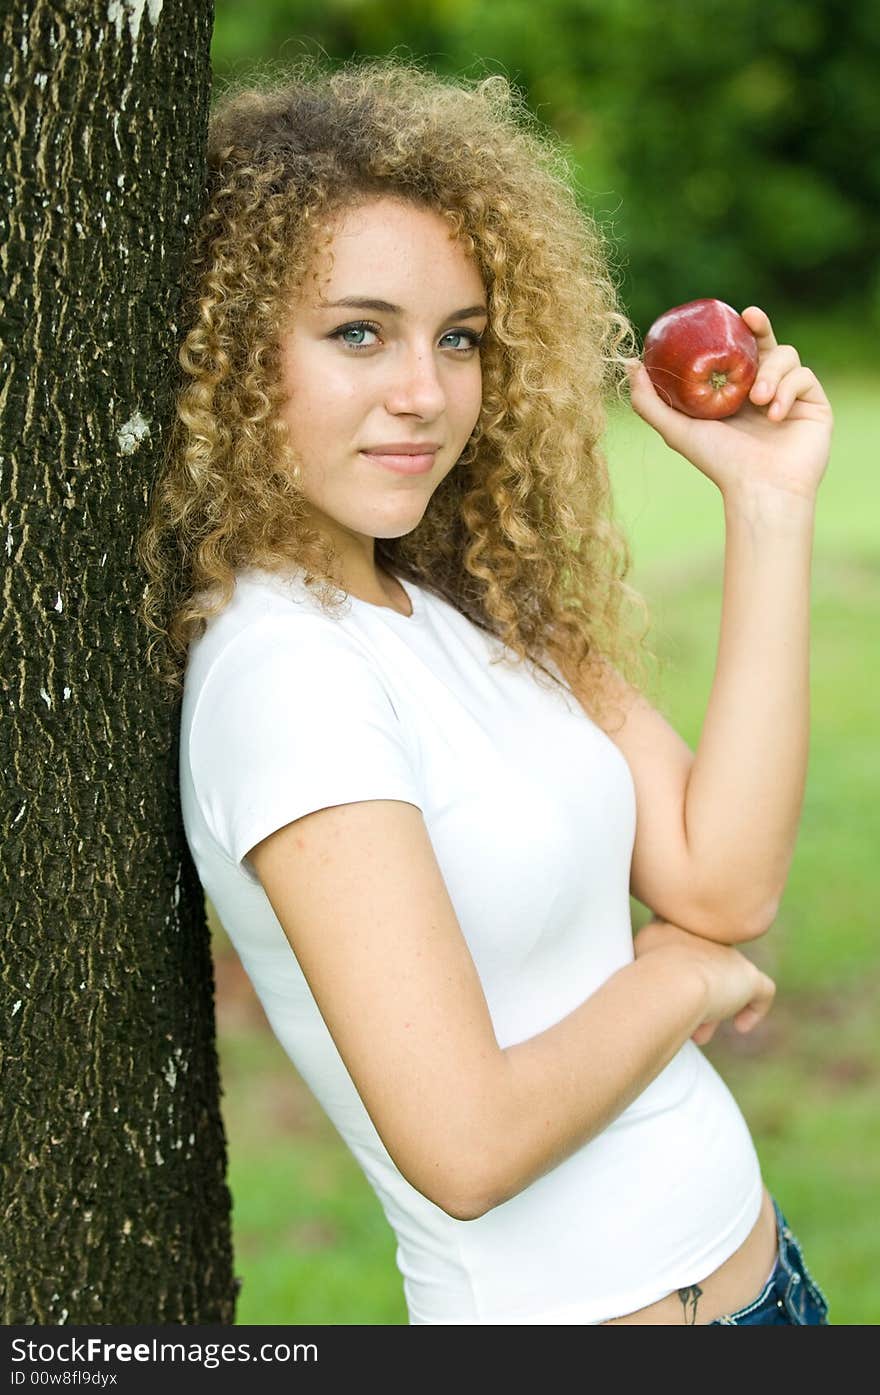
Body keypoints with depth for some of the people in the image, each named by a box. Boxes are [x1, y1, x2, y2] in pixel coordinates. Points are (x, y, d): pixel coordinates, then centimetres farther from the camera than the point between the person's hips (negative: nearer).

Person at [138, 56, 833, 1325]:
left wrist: (768, 505, -7)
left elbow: (721, 882, -6)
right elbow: (464, 1147, -27)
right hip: (568, 1307, -7)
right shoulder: (281, 668, -23)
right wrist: (679, 977, -10)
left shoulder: (465, 603, 2)